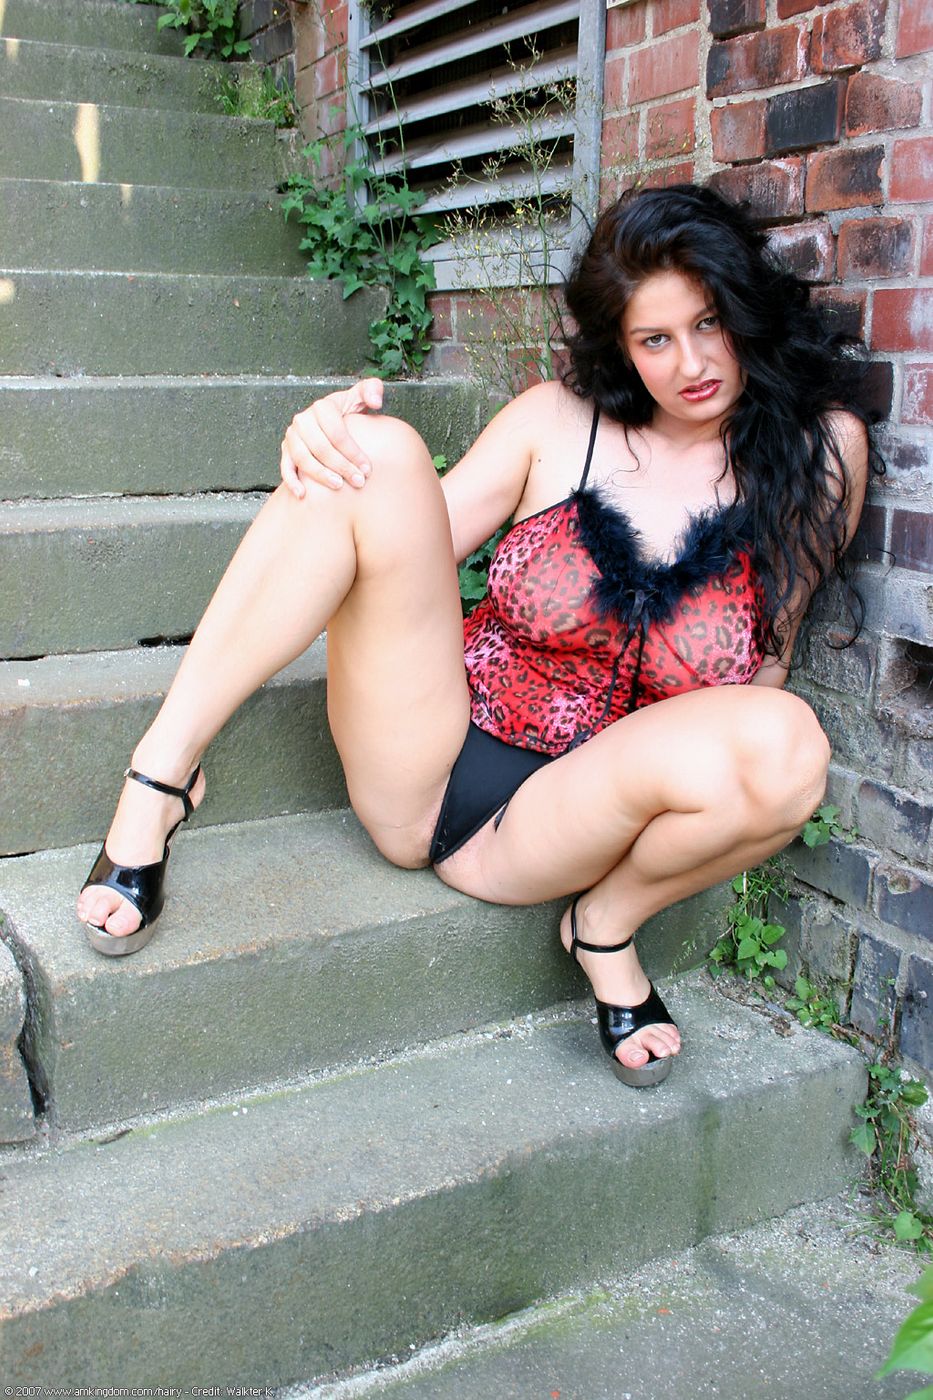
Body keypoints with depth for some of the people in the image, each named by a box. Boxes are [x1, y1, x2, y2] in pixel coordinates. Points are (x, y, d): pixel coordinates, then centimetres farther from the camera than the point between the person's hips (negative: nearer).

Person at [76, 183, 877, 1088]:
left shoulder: (820, 450, 0)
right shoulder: (559, 420, 0)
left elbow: (769, 664, 9)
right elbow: (408, 550, 3)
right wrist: (332, 438, -15)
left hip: (550, 827, 0)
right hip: (418, 766, 1)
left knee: (788, 748, -32)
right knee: (379, 455, -21)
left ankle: (609, 920, -1)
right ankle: (164, 768, -17)